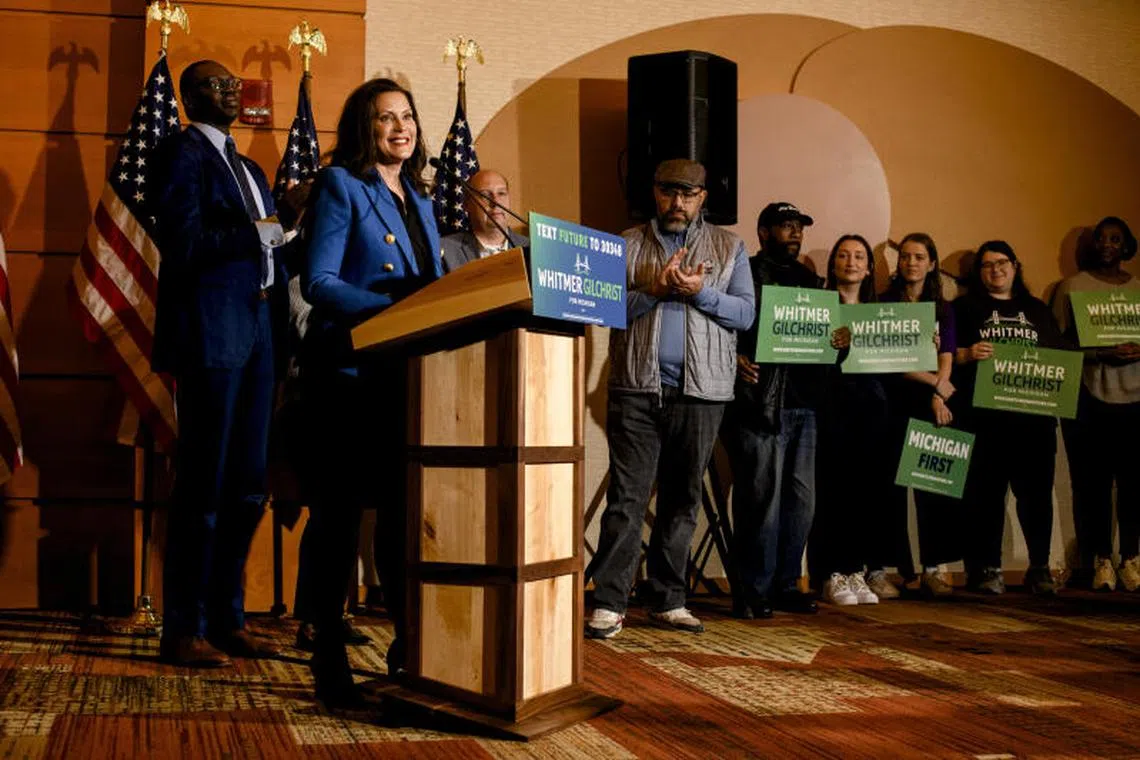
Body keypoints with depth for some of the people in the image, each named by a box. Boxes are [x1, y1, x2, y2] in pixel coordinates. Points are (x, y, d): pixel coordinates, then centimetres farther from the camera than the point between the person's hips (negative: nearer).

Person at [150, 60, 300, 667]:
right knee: (203, 484, -5)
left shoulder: (250, 169, 23)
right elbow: (182, 241, -14)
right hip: (211, 331, -8)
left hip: (258, 331, 8)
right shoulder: (182, 151, -2)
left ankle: (227, 618, 18)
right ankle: (184, 630, 4)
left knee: (248, 485, 9)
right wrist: (257, 233, -16)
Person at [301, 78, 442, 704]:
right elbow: (318, 282, -12)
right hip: (350, 369, -6)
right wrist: (391, 311, -24)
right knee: (340, 510, -1)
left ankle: (410, 646, 19)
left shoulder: (419, 199, 19)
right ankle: (329, 658, 9)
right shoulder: (340, 185, -2)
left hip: (409, 372, 6)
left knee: (406, 507, 7)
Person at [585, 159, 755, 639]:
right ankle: (609, 603, -3)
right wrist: (655, 290, -14)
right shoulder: (626, 245, 10)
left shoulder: (728, 247, 12)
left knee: (682, 499, 8)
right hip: (637, 388, -1)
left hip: (700, 392, 2)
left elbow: (745, 313, 3)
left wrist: (700, 292, -12)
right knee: (627, 496, -5)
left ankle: (668, 602, 16)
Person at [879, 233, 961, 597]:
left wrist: (938, 395, -11)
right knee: (891, 488, -5)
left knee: (936, 486, 2)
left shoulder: (942, 310, 15)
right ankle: (878, 570, -2)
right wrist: (933, 380, -10)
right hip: (895, 405, -4)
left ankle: (934, 568, 9)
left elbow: (946, 360, 6)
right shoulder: (884, 304, 2)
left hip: (933, 408, 4)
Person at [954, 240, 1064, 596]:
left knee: (1037, 491, 2)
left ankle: (1040, 567, 10)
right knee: (986, 492, -1)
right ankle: (987, 568, 5)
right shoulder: (965, 308, 10)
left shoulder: (1038, 310, 21)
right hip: (984, 416, -3)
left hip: (1034, 415, 3)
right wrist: (967, 355, -18)